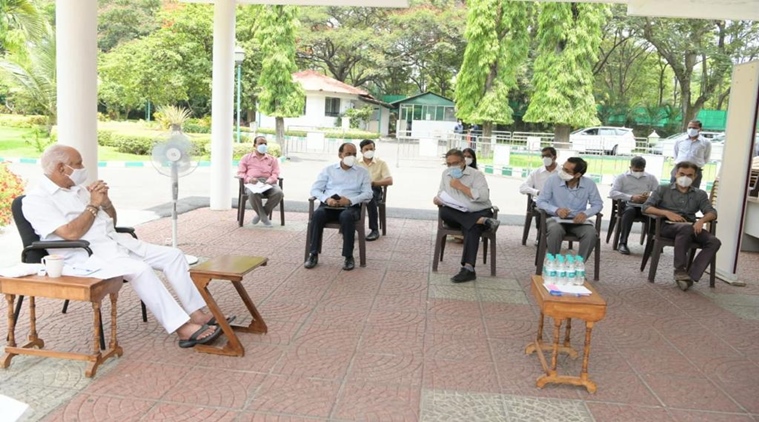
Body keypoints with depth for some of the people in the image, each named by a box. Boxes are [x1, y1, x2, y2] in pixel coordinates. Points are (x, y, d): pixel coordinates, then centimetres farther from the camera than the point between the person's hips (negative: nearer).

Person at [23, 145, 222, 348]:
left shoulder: (77, 188, 18)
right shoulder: (36, 200, -6)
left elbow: (112, 222, 20)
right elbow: (71, 233, -20)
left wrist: (105, 200, 1)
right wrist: (93, 205, -8)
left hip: (116, 241, 8)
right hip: (87, 255, -8)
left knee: (173, 255, -8)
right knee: (140, 269, -33)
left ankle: (196, 314, -9)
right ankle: (183, 329, -30)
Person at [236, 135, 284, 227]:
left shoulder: (273, 159, 24)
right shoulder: (246, 158, 21)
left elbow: (275, 174, 11)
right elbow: (240, 173, 11)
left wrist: (270, 181, -13)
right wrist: (249, 179, -11)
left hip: (268, 182, 2)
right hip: (252, 183, -2)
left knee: (279, 193, -33)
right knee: (253, 194, -41)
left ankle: (261, 214, -15)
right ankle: (264, 217, -20)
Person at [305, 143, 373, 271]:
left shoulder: (362, 172, 14)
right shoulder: (328, 169, 16)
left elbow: (368, 193, 2)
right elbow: (314, 189, 9)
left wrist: (350, 200, -15)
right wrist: (326, 199, -12)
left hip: (350, 206, -1)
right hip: (329, 205, 1)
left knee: (346, 216, -38)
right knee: (317, 214, -33)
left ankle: (349, 256, -28)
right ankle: (313, 254, -25)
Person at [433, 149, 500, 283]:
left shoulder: (476, 174, -7)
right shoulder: (446, 173, 10)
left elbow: (483, 196, -20)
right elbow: (441, 191, 19)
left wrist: (460, 186, -19)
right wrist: (437, 199, -6)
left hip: (479, 212, -4)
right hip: (458, 214, 5)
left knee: (471, 228, -36)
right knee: (443, 212, -28)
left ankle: (468, 269, -44)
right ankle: (484, 222, -30)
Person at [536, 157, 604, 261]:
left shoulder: (589, 184, -6)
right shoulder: (552, 180, -10)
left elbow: (597, 204, 2)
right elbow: (541, 202, -7)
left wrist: (585, 213, -19)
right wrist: (556, 210, -25)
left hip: (577, 220, 2)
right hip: (556, 218, -2)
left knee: (591, 233, -28)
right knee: (556, 231, -36)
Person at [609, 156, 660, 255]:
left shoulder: (651, 178, 19)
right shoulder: (622, 177, 12)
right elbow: (612, 193, -4)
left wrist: (649, 198, -16)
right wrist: (631, 198, -16)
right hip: (628, 206, -2)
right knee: (629, 211, -38)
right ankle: (622, 243, -34)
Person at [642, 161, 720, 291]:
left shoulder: (700, 194, 22)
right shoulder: (663, 190, 14)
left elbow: (712, 213, 8)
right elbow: (646, 207, 2)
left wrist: (701, 220, -17)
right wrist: (667, 213, -16)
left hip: (691, 228, 4)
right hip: (667, 226, -3)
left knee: (714, 242, -26)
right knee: (686, 228, -38)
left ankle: (691, 275, -30)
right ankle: (680, 270, -30)